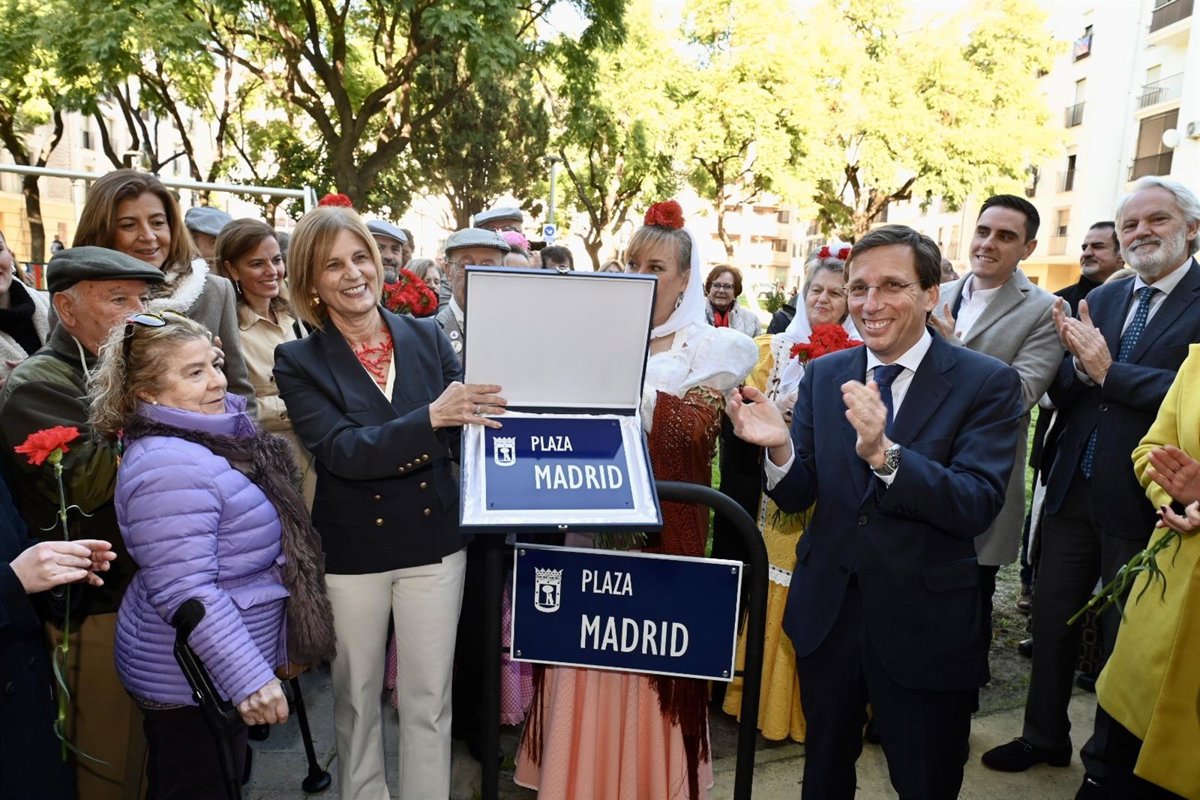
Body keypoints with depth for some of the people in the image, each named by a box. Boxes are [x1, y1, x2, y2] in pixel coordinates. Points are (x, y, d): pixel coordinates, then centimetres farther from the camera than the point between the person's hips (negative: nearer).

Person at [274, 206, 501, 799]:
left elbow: (466, 434, -3)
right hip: (351, 550, -1)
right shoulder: (299, 362, -6)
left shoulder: (428, 337, 0)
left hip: (434, 542, 1)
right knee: (355, 700, 17)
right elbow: (344, 452, -19)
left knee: (429, 700, 12)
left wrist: (493, 410, -25)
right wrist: (430, 417, -33)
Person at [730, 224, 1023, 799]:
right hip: (826, 611, 4)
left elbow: (978, 505, -21)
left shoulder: (987, 382, -10)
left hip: (925, 626, -3)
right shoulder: (823, 375, 0)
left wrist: (884, 452, -36)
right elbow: (797, 497, -2)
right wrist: (778, 446, -24)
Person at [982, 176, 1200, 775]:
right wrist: (1078, 362, -18)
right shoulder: (1102, 300, 7)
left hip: (1143, 501, -5)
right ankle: (1044, 736, 35)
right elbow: (1062, 395, 1)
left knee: (1123, 639, 12)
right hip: (1073, 492, 5)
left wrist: (1107, 371, -21)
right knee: (1051, 620, 15)